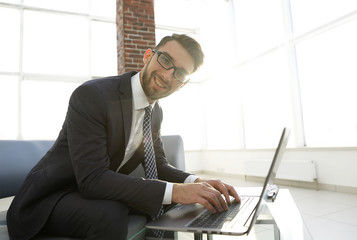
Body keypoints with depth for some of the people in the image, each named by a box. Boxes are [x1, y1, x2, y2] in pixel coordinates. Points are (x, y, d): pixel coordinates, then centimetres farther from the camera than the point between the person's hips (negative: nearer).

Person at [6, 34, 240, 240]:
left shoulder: (156, 112, -1)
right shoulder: (91, 95, -26)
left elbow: (159, 165, 3)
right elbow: (92, 179, -32)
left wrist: (196, 182, -17)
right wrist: (174, 191, -37)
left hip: (102, 192, 7)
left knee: (172, 206, -4)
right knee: (110, 215, -35)